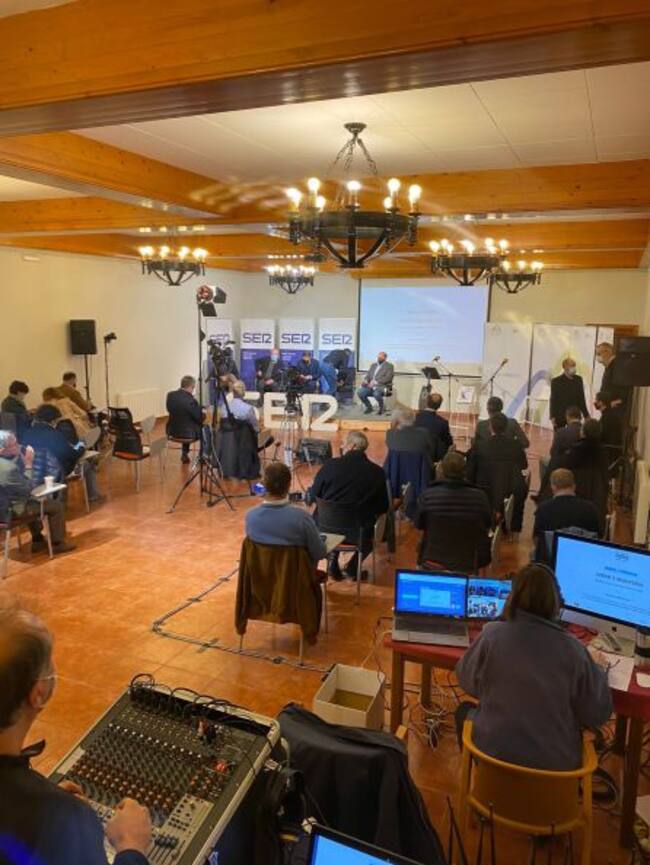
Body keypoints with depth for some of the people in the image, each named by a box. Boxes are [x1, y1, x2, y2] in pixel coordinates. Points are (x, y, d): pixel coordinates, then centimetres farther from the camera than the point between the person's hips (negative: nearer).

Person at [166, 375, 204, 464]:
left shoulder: (170, 395, -7)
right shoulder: (191, 400, -26)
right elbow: (201, 419, -16)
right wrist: (204, 414, 7)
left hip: (172, 431, 6)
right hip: (188, 433, -6)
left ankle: (185, 454, 43)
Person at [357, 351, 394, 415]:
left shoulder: (389, 366, 4)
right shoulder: (373, 365, 23)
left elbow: (388, 378, -9)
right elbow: (368, 375, 17)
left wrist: (375, 382, -19)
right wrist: (365, 380, -8)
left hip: (382, 386, -5)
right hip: (371, 386, 6)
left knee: (376, 393, -39)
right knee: (360, 392, -21)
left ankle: (381, 407, -8)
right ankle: (369, 407, 1)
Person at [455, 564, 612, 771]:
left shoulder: (492, 634, -16)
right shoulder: (572, 649, -16)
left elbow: (466, 681, 2)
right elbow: (597, 715, -5)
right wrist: (598, 669, 12)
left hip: (494, 752, -1)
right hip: (554, 764, 1)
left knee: (464, 710, 29)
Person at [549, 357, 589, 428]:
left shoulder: (578, 379, 7)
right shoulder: (556, 381, -5)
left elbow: (581, 398, 13)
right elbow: (553, 401, -6)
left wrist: (586, 415, 11)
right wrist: (553, 418, -13)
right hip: (560, 418, -3)